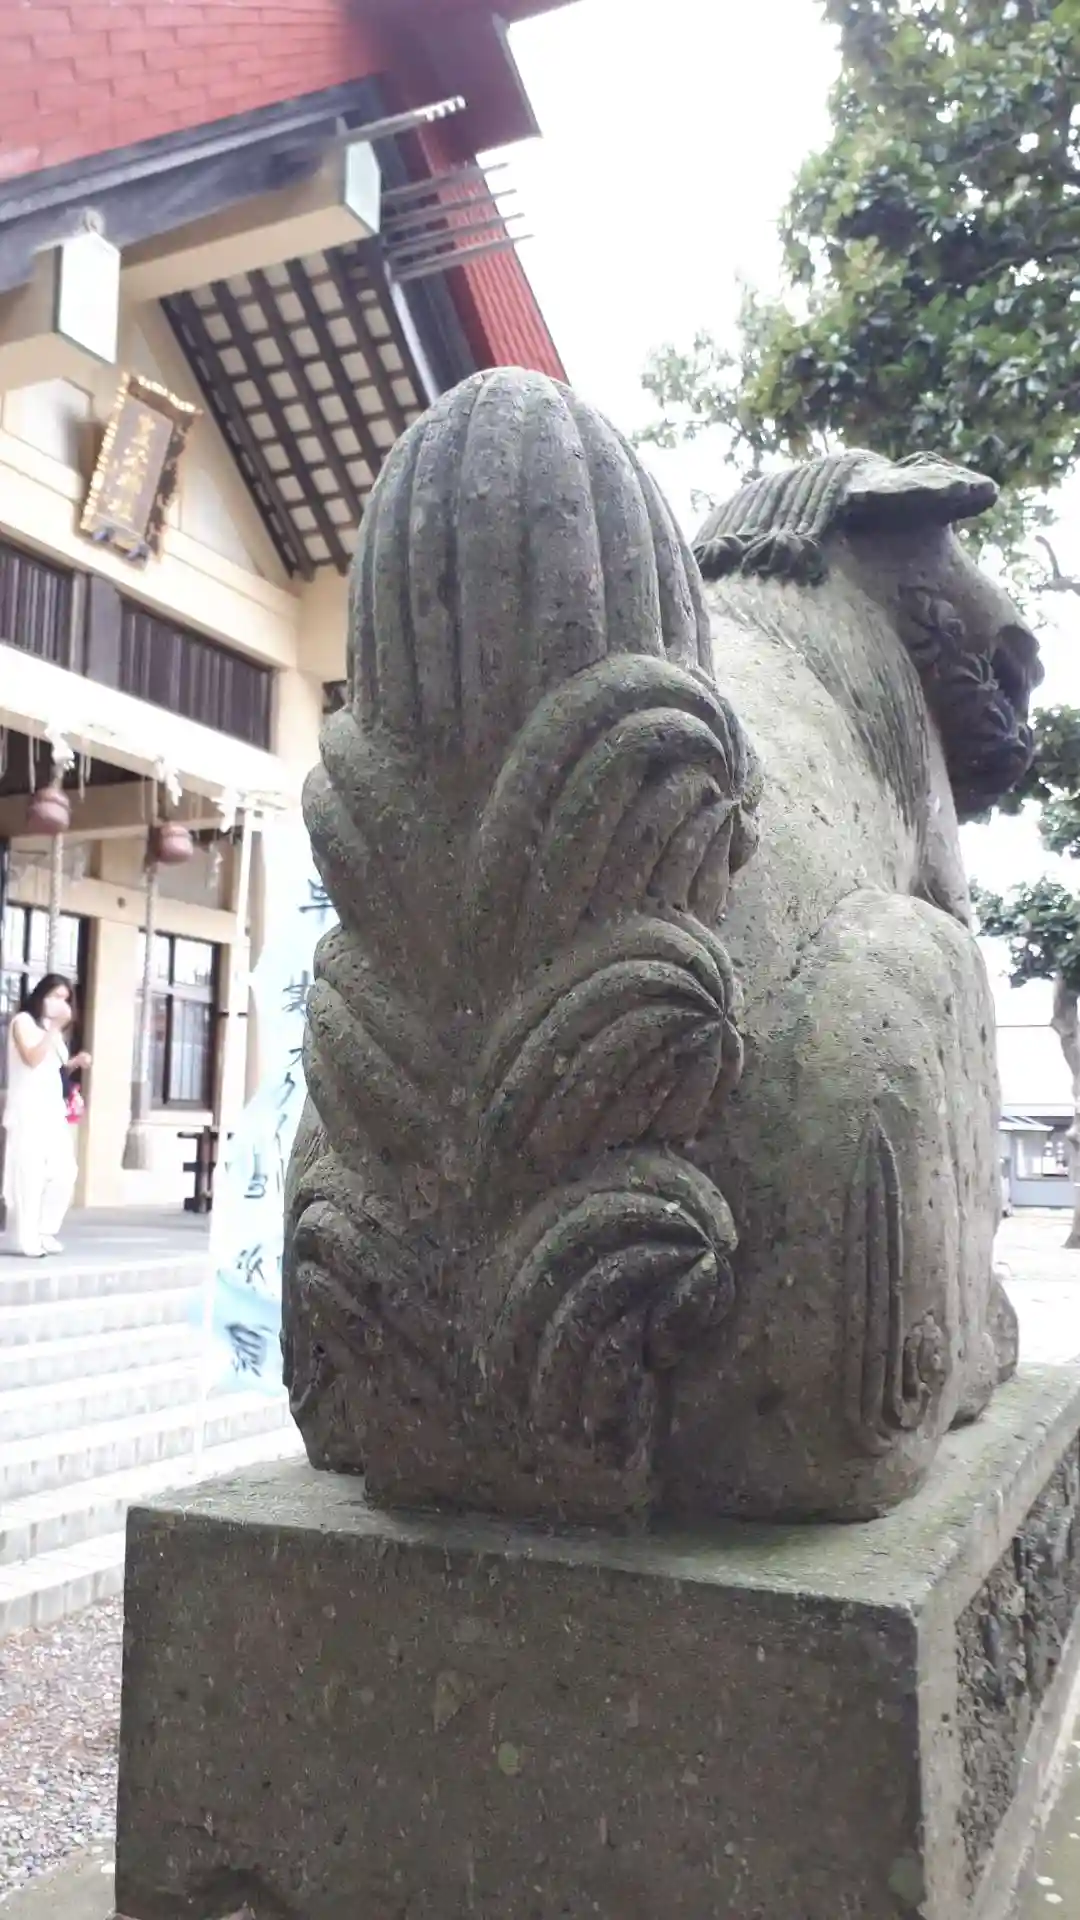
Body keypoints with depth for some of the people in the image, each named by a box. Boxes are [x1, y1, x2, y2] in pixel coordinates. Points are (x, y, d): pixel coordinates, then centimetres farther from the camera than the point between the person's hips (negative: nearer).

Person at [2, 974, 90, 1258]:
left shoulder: (53, 1029, 21)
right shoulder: (23, 1021, -1)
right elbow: (33, 1059, -15)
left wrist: (76, 1063, 6)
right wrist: (55, 1028, -16)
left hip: (54, 1110, 7)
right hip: (27, 1111, -7)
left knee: (63, 1173, 1)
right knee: (29, 1174, -9)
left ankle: (44, 1232, 11)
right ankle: (26, 1239, -5)